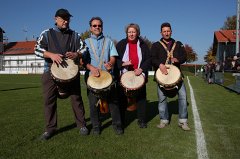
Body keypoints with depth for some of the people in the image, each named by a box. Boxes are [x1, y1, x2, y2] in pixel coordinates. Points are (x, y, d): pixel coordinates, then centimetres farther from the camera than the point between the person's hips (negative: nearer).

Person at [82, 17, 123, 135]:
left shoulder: (108, 41, 15)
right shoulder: (86, 42, 12)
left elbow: (113, 56, 5)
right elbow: (83, 59, 0)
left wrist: (110, 63, -19)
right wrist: (92, 68, -19)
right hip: (91, 76, 0)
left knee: (113, 101, 0)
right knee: (93, 102, 3)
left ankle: (117, 124, 14)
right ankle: (96, 126, 18)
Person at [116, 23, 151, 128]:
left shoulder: (143, 45, 6)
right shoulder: (121, 44, 3)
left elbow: (149, 59, 3)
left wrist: (141, 69, -12)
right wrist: (123, 64, -15)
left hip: (140, 76, 1)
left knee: (141, 98, 6)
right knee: (123, 98, 5)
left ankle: (142, 120, 21)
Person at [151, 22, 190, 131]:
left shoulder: (178, 44, 17)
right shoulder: (156, 45, 9)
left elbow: (184, 56, 8)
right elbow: (152, 58, -4)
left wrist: (177, 59, -15)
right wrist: (160, 64, -23)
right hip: (162, 74, -1)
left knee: (183, 95, -6)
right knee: (162, 98, 2)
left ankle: (182, 121, 6)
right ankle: (164, 120, 18)